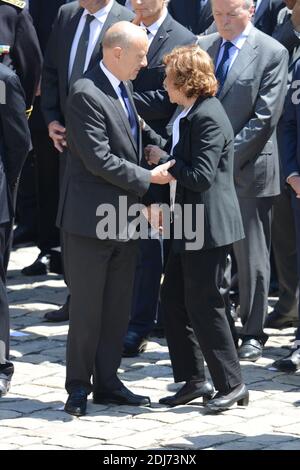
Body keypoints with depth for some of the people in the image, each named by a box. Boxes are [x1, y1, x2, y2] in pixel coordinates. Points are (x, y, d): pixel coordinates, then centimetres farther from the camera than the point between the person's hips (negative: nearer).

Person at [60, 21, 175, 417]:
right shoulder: (87, 94, -17)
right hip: (91, 217, -8)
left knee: (118, 306, 12)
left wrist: (145, 201, 12)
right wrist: (148, 178, -15)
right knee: (87, 307, 0)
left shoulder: (123, 89, 11)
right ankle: (78, 387, 10)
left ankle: (107, 383, 20)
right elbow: (98, 159, -22)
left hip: (124, 217, 9)